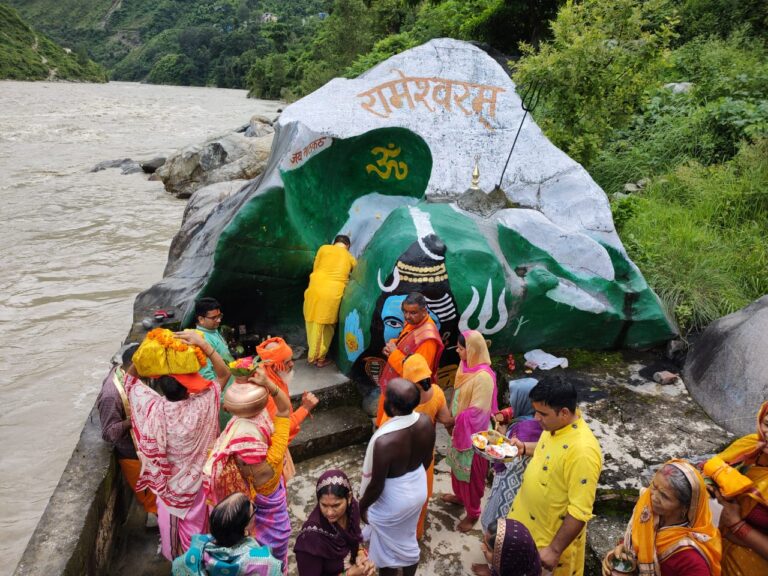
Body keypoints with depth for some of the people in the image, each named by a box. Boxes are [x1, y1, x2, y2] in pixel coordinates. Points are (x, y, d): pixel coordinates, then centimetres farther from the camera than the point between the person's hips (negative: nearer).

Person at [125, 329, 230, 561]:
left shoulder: (153, 408, -30)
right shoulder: (202, 405, -34)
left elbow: (130, 376, -12)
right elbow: (225, 374, -20)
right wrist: (203, 344, -32)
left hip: (166, 482, 1)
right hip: (194, 482, -1)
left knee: (169, 523, 29)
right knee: (194, 526, 25)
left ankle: (173, 558, 54)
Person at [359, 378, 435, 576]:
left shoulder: (385, 440, -38)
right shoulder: (425, 422, -18)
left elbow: (376, 486, -24)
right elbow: (427, 459, 0)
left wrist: (362, 506, -5)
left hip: (393, 499, -6)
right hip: (418, 488, 6)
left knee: (387, 546, 23)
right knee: (408, 538, 31)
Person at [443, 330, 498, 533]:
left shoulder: (483, 376, -30)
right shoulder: (465, 366, -3)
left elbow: (477, 411, -26)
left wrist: (457, 423, -18)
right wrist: (453, 421, 11)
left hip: (472, 433, -8)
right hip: (459, 428, 8)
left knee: (471, 472, 9)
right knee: (457, 464, 27)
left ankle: (473, 513, 28)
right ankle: (459, 496, 50)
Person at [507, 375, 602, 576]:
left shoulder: (582, 451, -35)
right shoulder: (554, 425, -10)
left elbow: (580, 513, -29)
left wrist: (555, 550, -24)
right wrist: (525, 448, -1)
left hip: (553, 536, -7)